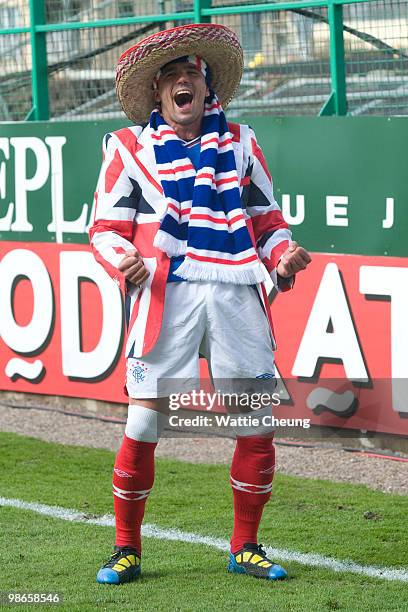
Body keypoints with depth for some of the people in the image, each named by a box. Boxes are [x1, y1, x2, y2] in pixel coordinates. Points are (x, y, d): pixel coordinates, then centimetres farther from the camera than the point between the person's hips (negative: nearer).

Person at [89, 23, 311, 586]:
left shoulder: (240, 143, 18)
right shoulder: (130, 147, 10)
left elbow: (267, 219, 21)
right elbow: (106, 227, 9)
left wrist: (283, 256, 1)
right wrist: (124, 261, -12)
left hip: (238, 292, 3)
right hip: (167, 292, -2)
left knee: (257, 426, 1)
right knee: (144, 425, -5)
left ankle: (245, 548, 17)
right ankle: (126, 550, 11)